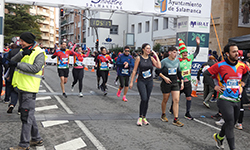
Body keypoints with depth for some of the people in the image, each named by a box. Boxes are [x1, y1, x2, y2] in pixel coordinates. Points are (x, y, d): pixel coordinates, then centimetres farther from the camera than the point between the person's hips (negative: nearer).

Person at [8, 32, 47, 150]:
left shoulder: (39, 53, -9)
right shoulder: (23, 50, 14)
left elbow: (35, 68, -24)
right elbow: (13, 61, 2)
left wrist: (17, 64, -22)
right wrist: (22, 53, -14)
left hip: (29, 88, -9)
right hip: (21, 87, 9)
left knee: (27, 116, -6)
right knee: (28, 114, 15)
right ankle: (37, 139, 27)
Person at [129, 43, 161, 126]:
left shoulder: (151, 58, 4)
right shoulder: (139, 58, -4)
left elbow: (159, 66, -11)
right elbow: (134, 70, -2)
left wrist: (156, 55, -8)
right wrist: (131, 81, -3)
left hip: (149, 81, 4)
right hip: (141, 81, -4)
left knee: (147, 100, 7)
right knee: (144, 99, -16)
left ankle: (144, 118, 19)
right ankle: (140, 118, -2)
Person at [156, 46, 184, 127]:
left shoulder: (177, 61, 8)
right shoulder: (164, 61, -9)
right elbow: (157, 70, -8)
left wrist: (182, 82, 13)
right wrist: (164, 77, -18)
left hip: (175, 83, 4)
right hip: (166, 83, -4)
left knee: (176, 100, -6)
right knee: (165, 100, 9)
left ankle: (175, 120, -4)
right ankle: (163, 115, 33)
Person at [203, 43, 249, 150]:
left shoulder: (242, 65, 5)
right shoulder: (220, 65, -11)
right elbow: (206, 74, -2)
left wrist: (242, 83, 13)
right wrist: (214, 86, -8)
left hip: (237, 100, 6)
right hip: (225, 100, -6)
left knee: (231, 123, 17)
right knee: (230, 123, -12)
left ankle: (219, 137, 43)